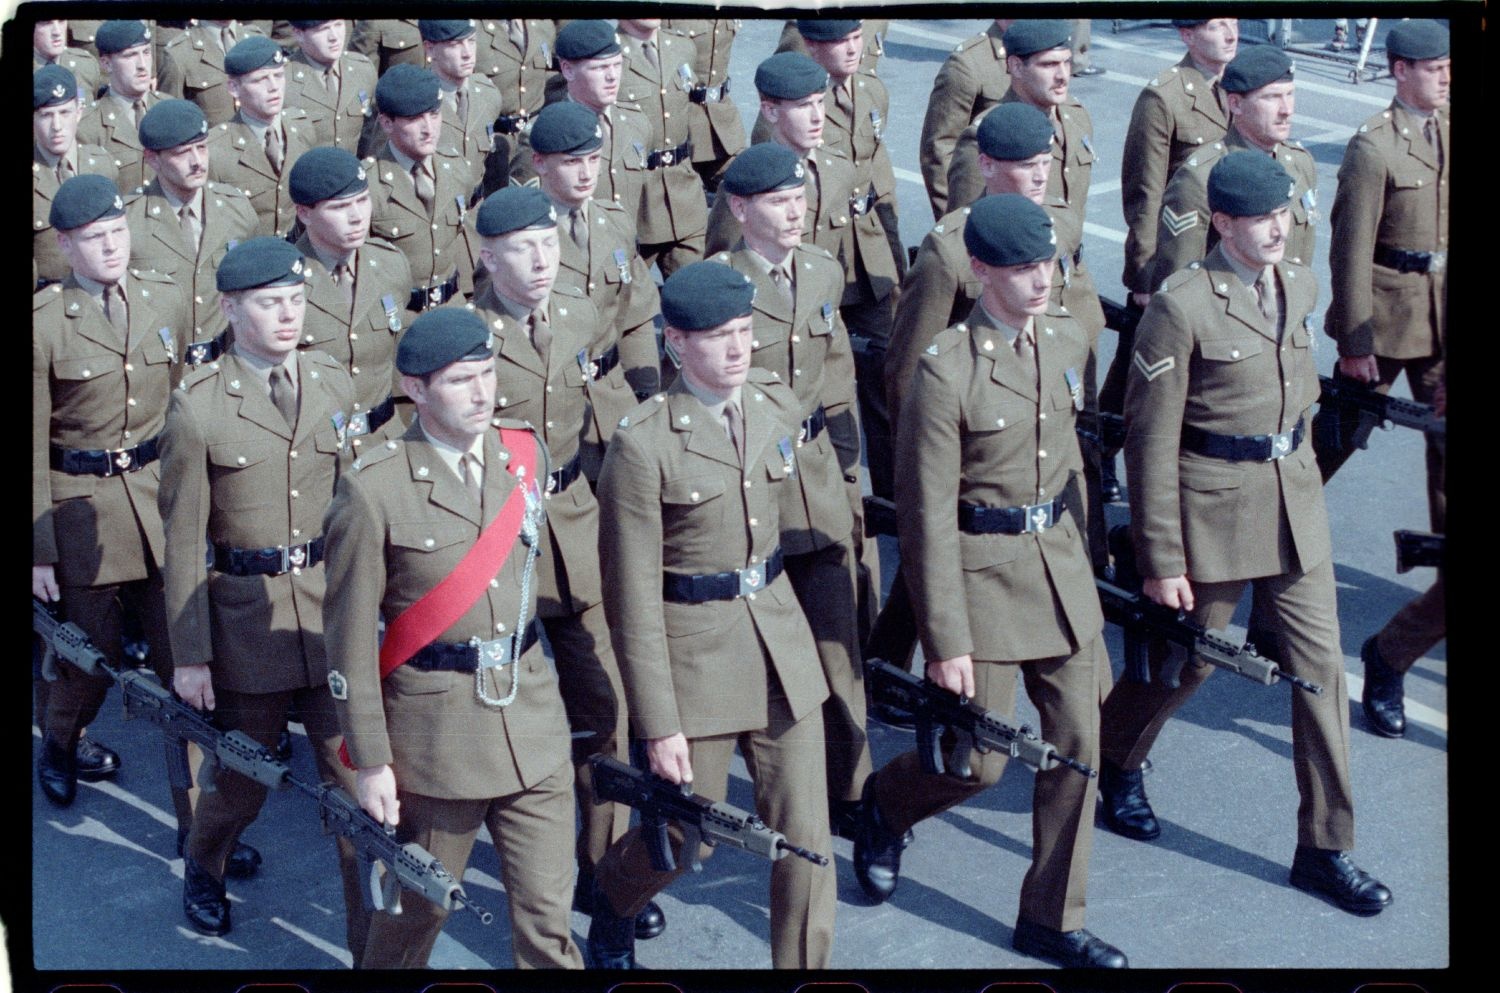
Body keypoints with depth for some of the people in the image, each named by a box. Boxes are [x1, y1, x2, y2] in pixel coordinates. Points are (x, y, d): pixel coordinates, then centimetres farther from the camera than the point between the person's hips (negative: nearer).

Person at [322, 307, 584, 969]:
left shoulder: (527, 454, 1)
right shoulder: (374, 491, -14)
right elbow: (351, 636, -9)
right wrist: (370, 761, -8)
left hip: (533, 716, 4)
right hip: (435, 732, -4)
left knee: (546, 916, 6)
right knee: (419, 906, 15)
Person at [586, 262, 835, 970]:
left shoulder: (777, 406, 0)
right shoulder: (642, 445, -17)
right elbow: (633, 598, -14)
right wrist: (659, 725, -14)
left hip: (783, 643, 5)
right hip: (695, 652, -5)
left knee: (806, 833, 5)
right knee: (687, 839, 10)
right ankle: (611, 898, 42)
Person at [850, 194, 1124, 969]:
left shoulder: (1070, 342, 2)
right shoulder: (946, 369, -17)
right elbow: (928, 517, -16)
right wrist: (945, 639, -15)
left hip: (1062, 563, 6)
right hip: (984, 574, -6)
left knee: (1078, 744, 7)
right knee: (982, 760, 0)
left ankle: (1052, 920, 21)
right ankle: (883, 804, 34)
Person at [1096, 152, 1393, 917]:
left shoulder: (1300, 286, 4)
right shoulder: (1183, 305, -17)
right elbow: (1150, 442, -15)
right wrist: (1161, 560, -14)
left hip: (1296, 503, 6)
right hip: (1214, 509, -6)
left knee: (1321, 666, 5)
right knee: (1185, 661, 11)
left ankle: (1325, 849, 15)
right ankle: (1113, 762, 42)